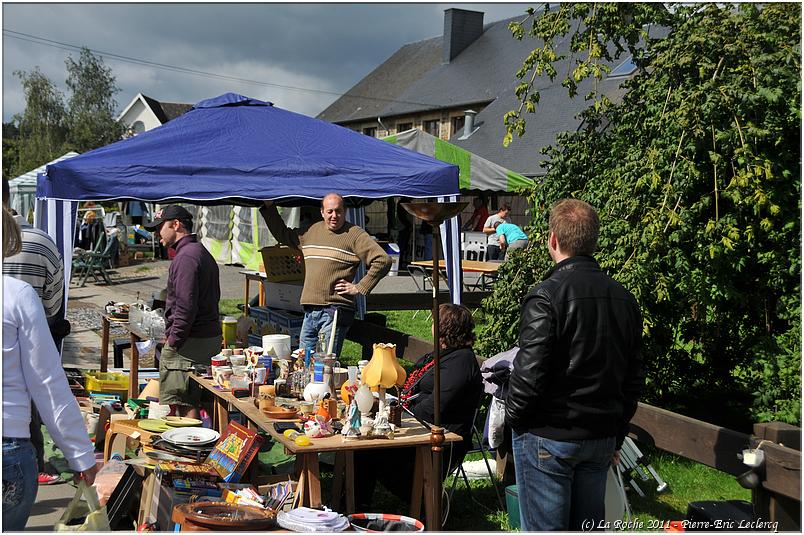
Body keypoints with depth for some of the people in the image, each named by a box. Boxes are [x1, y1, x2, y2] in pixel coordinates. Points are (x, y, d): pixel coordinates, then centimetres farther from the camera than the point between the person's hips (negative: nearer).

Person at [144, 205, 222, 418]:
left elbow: (186, 306, -22)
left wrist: (172, 341, -15)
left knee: (180, 405, -6)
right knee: (192, 401, 15)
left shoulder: (186, 256, -15)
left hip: (190, 343, -10)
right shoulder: (203, 253, 18)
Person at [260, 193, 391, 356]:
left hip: (335, 311, -7)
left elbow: (383, 260, -7)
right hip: (310, 311, 7)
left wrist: (360, 287, -8)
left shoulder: (355, 234, -1)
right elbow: (282, 234, 33)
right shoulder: (311, 231, 17)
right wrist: (269, 208, 29)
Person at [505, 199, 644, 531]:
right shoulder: (624, 298, 6)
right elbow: (634, 379, 12)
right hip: (602, 439, 7)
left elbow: (529, 373, -21)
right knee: (588, 526, 16)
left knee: (545, 528, 3)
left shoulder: (547, 296, -17)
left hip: (548, 439, -6)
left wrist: (513, 418, -2)